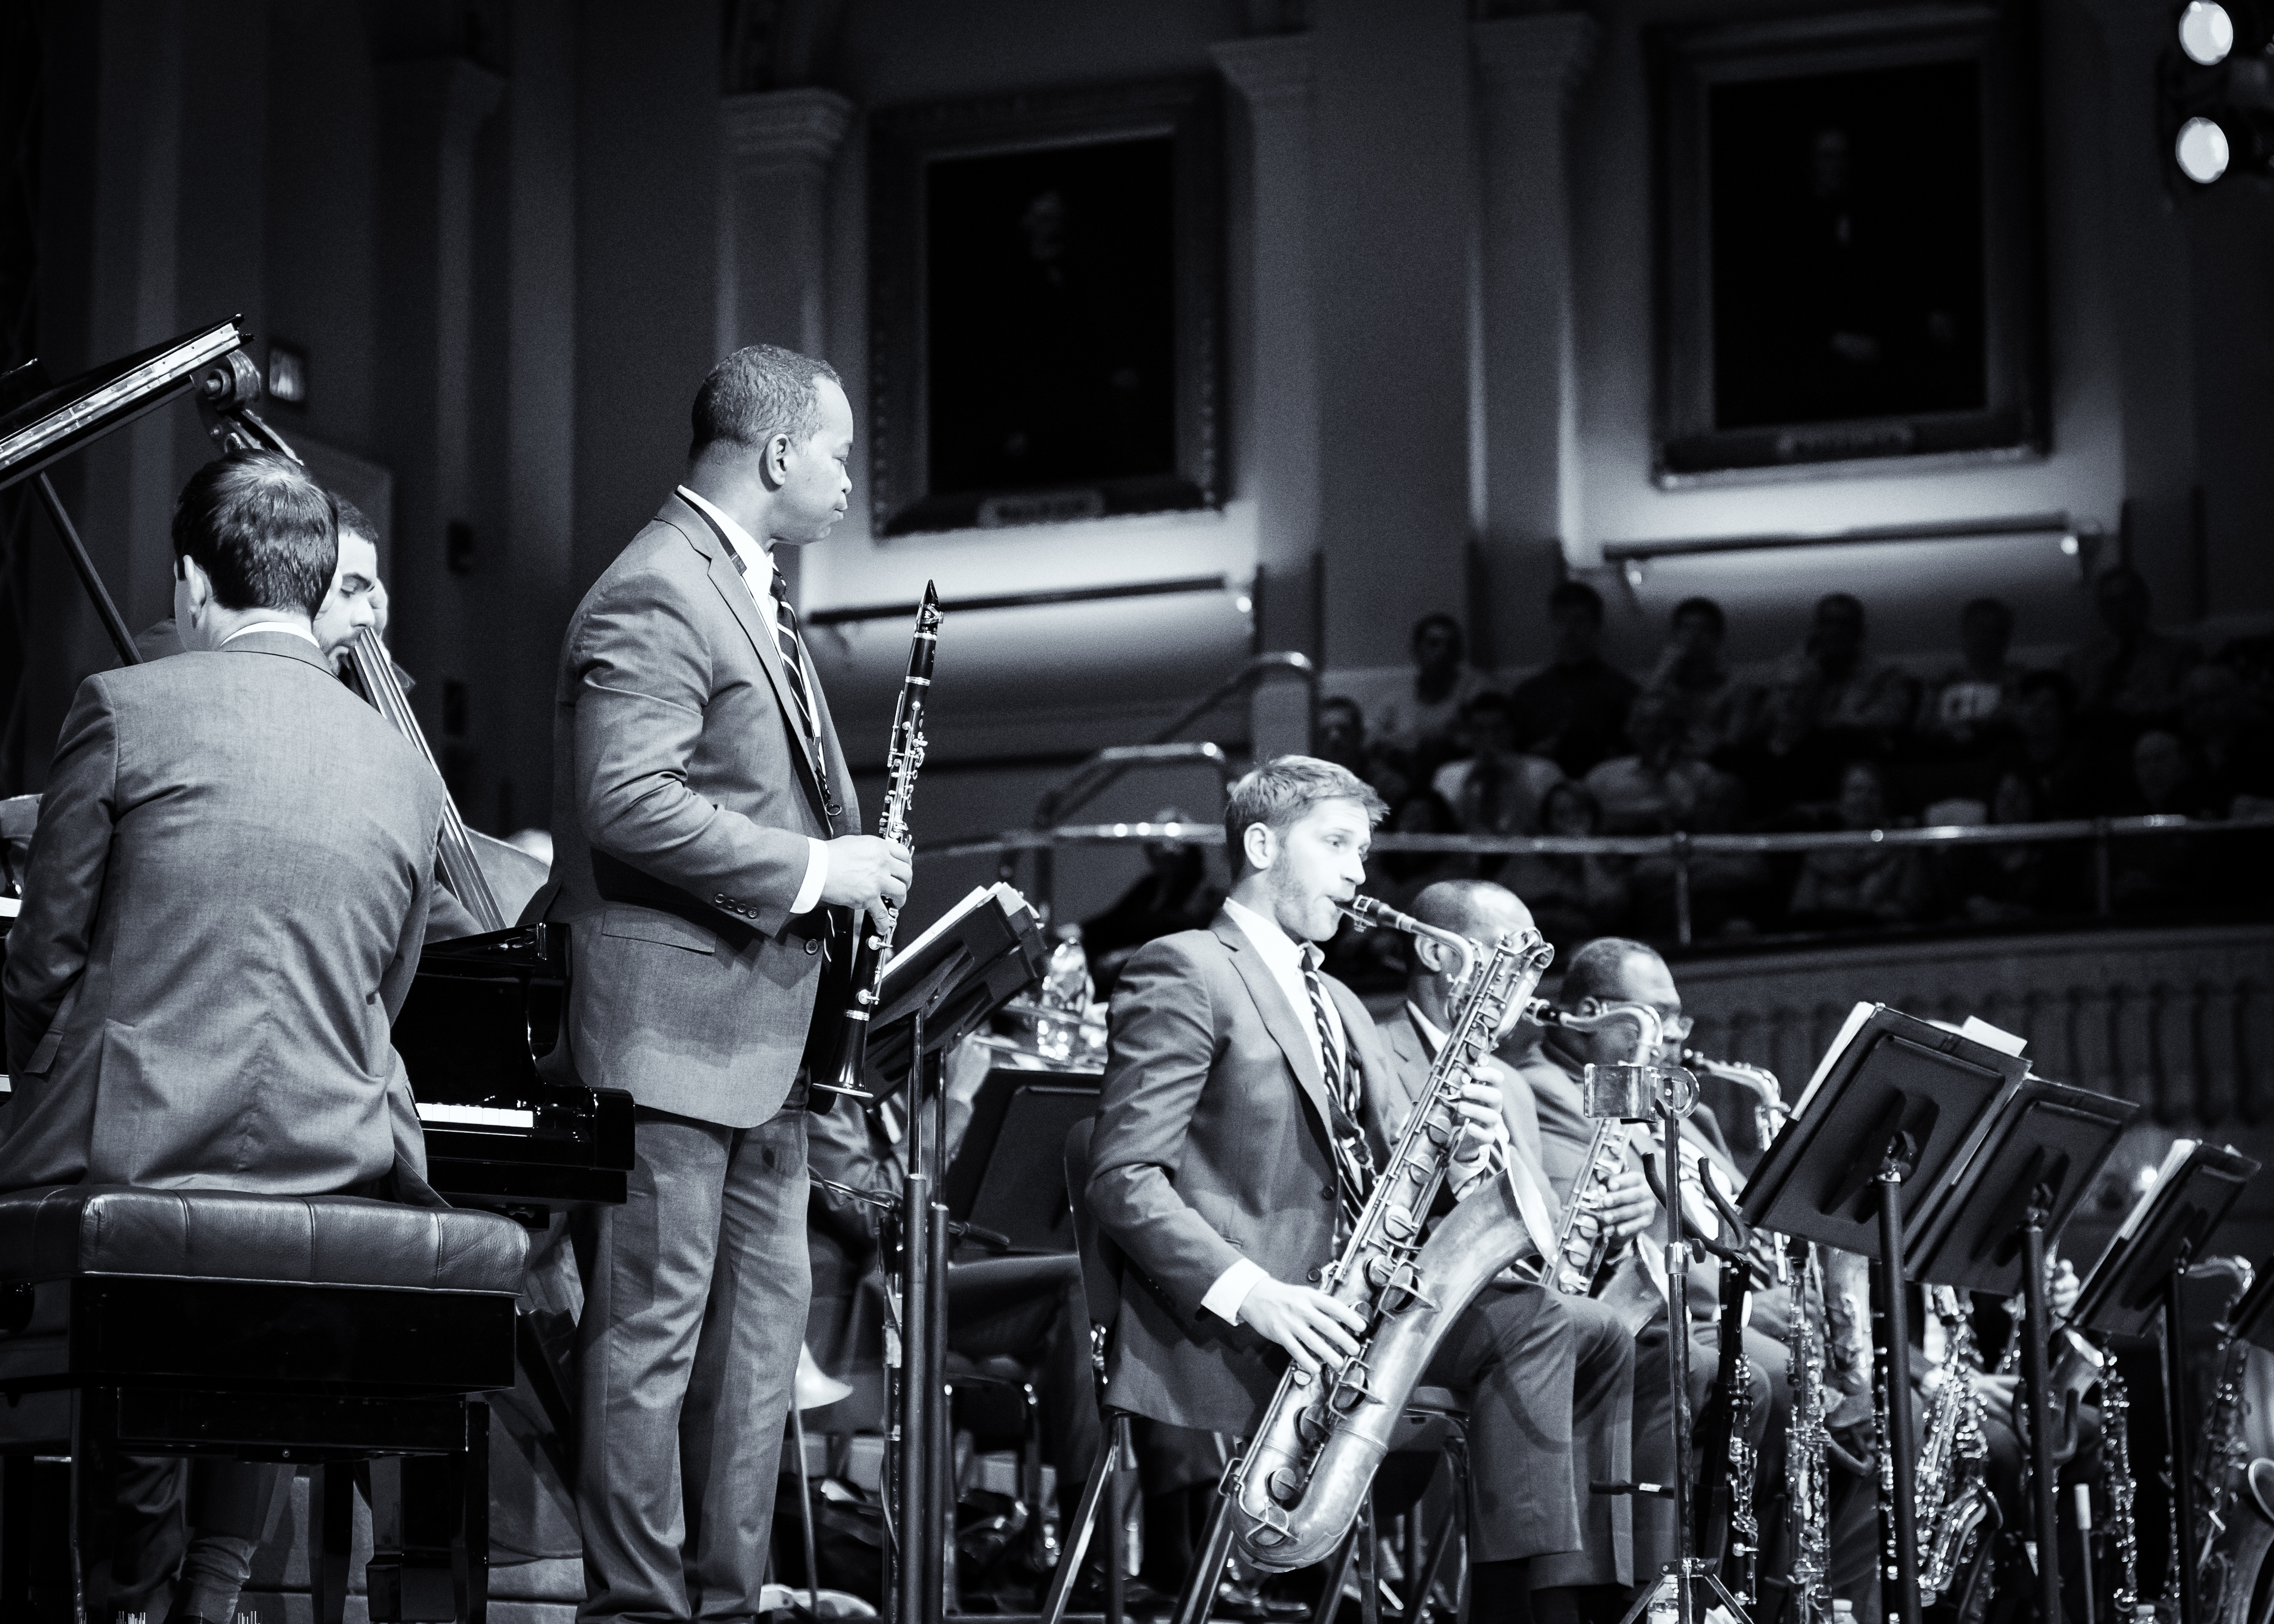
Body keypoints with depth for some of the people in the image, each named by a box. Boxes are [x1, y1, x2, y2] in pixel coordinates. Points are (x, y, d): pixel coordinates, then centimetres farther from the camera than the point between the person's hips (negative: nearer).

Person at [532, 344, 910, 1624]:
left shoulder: (755, 595, 20)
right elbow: (629, 806, -24)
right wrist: (812, 870, -19)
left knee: (761, 1326, 12)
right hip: (672, 1026, -10)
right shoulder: (652, 597, -14)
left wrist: (853, 858, 13)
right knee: (652, 1333, -4)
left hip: (768, 1029, 11)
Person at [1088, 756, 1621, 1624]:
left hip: (1345, 1299, 8)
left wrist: (1453, 1162, -4)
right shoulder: (1183, 973, -2)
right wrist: (1248, 1292, -25)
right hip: (1226, 1328, -8)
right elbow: (1123, 1178, -12)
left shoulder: (1337, 1004, 26)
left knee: (1537, 1319, -15)